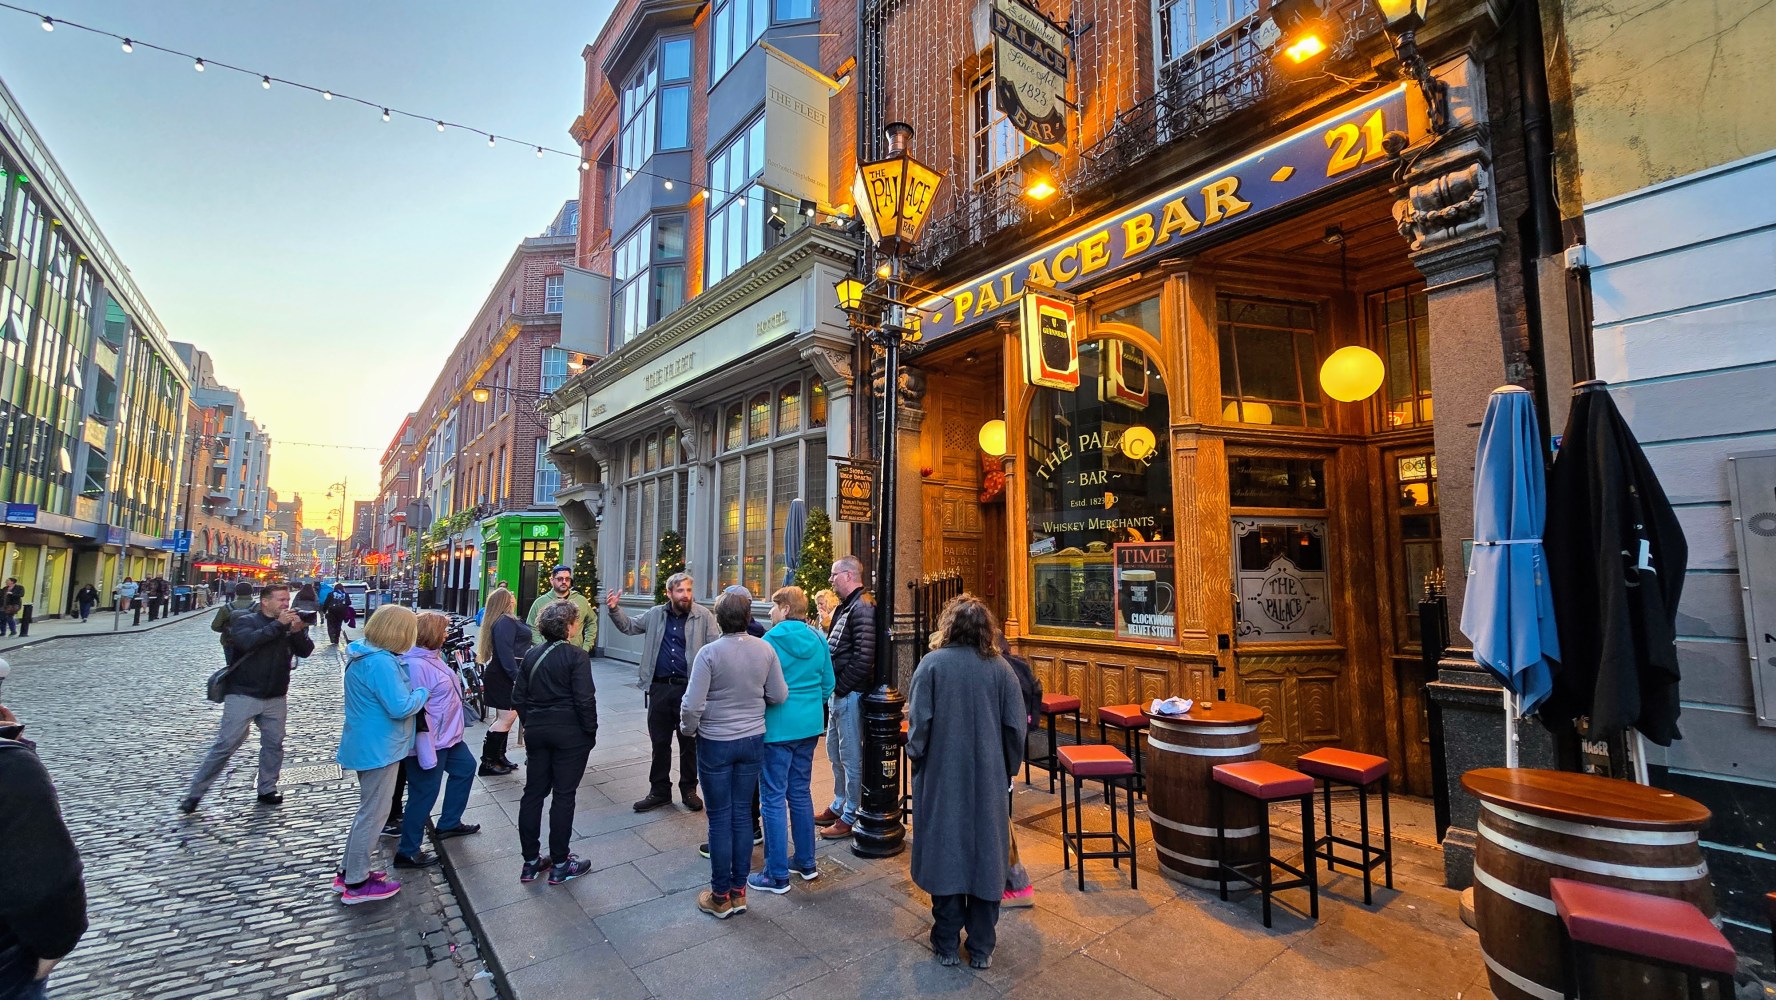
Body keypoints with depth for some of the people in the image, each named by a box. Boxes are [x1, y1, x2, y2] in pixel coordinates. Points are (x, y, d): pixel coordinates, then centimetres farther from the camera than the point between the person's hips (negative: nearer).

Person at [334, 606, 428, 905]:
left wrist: (413, 691, 6)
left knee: (368, 809, 23)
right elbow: (400, 707, -27)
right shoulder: (381, 663, -27)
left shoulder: (362, 655, 5)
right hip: (378, 748, -10)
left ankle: (349, 870, 34)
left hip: (367, 744, 10)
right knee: (374, 813, 3)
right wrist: (423, 693, -11)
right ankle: (356, 883, 15)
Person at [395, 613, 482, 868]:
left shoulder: (432, 656, 3)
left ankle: (448, 824, 39)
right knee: (424, 794, 2)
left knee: (466, 768, 24)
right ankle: (407, 852, 18)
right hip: (430, 742, -11)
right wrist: (427, 753, -26)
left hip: (448, 736, 11)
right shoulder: (415, 665, -27)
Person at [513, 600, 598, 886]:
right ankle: (560, 864, 13)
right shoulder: (576, 656, -14)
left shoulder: (531, 655, 5)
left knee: (533, 792, 13)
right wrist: (591, 731, -7)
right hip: (570, 734, -6)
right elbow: (584, 699, -17)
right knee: (563, 795, 3)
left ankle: (530, 861, 22)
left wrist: (531, 723, 18)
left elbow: (518, 697, 8)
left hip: (537, 732, 6)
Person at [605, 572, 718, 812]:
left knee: (689, 742, 10)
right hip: (659, 687, 3)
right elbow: (629, 627, 19)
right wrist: (615, 610, 3)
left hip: (689, 688, -3)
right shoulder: (656, 614, 6)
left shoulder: (703, 616, -6)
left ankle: (688, 789, 27)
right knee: (659, 742, 13)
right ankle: (659, 790, 28)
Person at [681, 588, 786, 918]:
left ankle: (721, 896, 23)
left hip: (716, 743, -3)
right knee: (742, 813, 15)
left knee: (720, 817, 10)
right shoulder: (765, 649, -9)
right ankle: (739, 891, 27)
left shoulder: (709, 653, -19)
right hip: (753, 741, 3)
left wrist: (688, 729, 2)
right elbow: (779, 696, -3)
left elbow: (692, 705, -18)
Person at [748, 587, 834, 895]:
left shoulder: (771, 640, -15)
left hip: (777, 727, -6)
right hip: (810, 725, 6)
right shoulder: (818, 640, 2)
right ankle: (806, 863, 29)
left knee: (774, 798, 4)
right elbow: (828, 684, 8)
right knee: (800, 793, 18)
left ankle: (777, 875, 11)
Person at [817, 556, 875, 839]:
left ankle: (850, 816, 13)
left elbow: (864, 657, -23)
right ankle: (839, 806, 35)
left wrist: (840, 687, -17)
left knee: (851, 757, 1)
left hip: (850, 693, -10)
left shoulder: (862, 609, -17)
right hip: (838, 692, 10)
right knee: (835, 751, 20)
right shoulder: (843, 608, 14)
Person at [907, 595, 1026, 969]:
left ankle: (947, 945, 26)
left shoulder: (932, 665, -11)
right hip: (988, 780, 1)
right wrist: (1008, 770, 11)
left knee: (944, 855, 13)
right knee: (985, 857, 13)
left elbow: (918, 722, -11)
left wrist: (916, 757, 6)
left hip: (941, 780, -1)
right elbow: (1015, 727, -3)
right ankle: (981, 948, 25)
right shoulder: (1000, 668, -6)